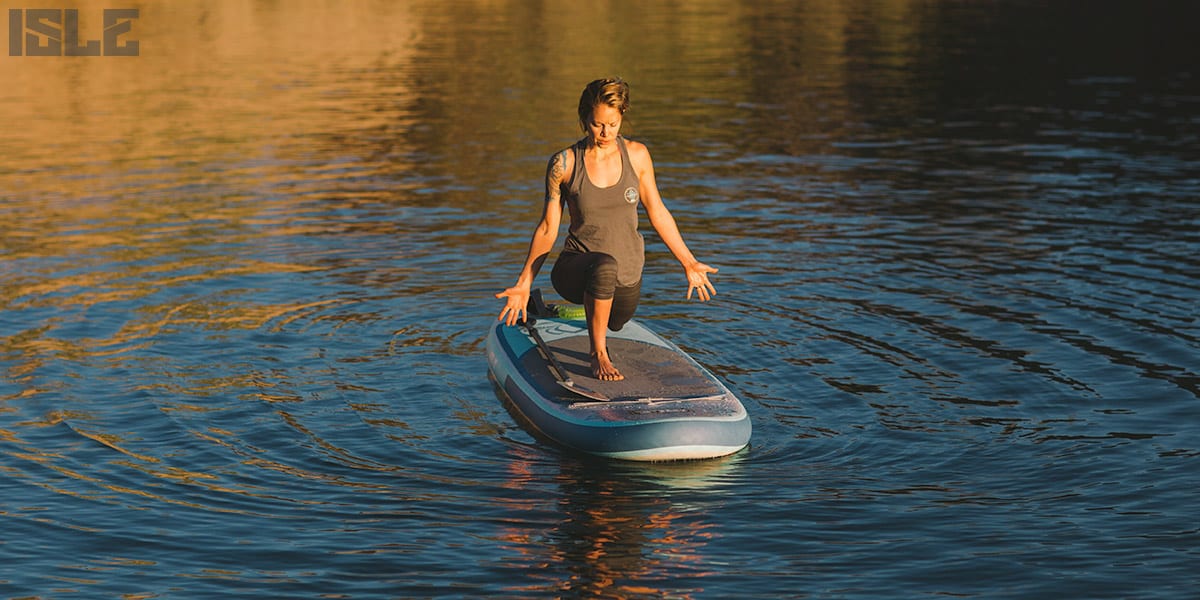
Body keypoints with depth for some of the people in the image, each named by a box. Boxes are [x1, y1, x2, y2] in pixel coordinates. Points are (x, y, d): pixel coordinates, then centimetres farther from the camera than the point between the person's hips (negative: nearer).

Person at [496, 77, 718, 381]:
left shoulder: (637, 155, -3)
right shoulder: (563, 163, -9)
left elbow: (657, 211, 9)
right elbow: (548, 227, -2)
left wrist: (688, 263, 14)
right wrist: (524, 283, -5)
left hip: (627, 275, 4)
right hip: (575, 268, -4)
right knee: (605, 266, -39)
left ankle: (590, 308, 59)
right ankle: (598, 354, -19)